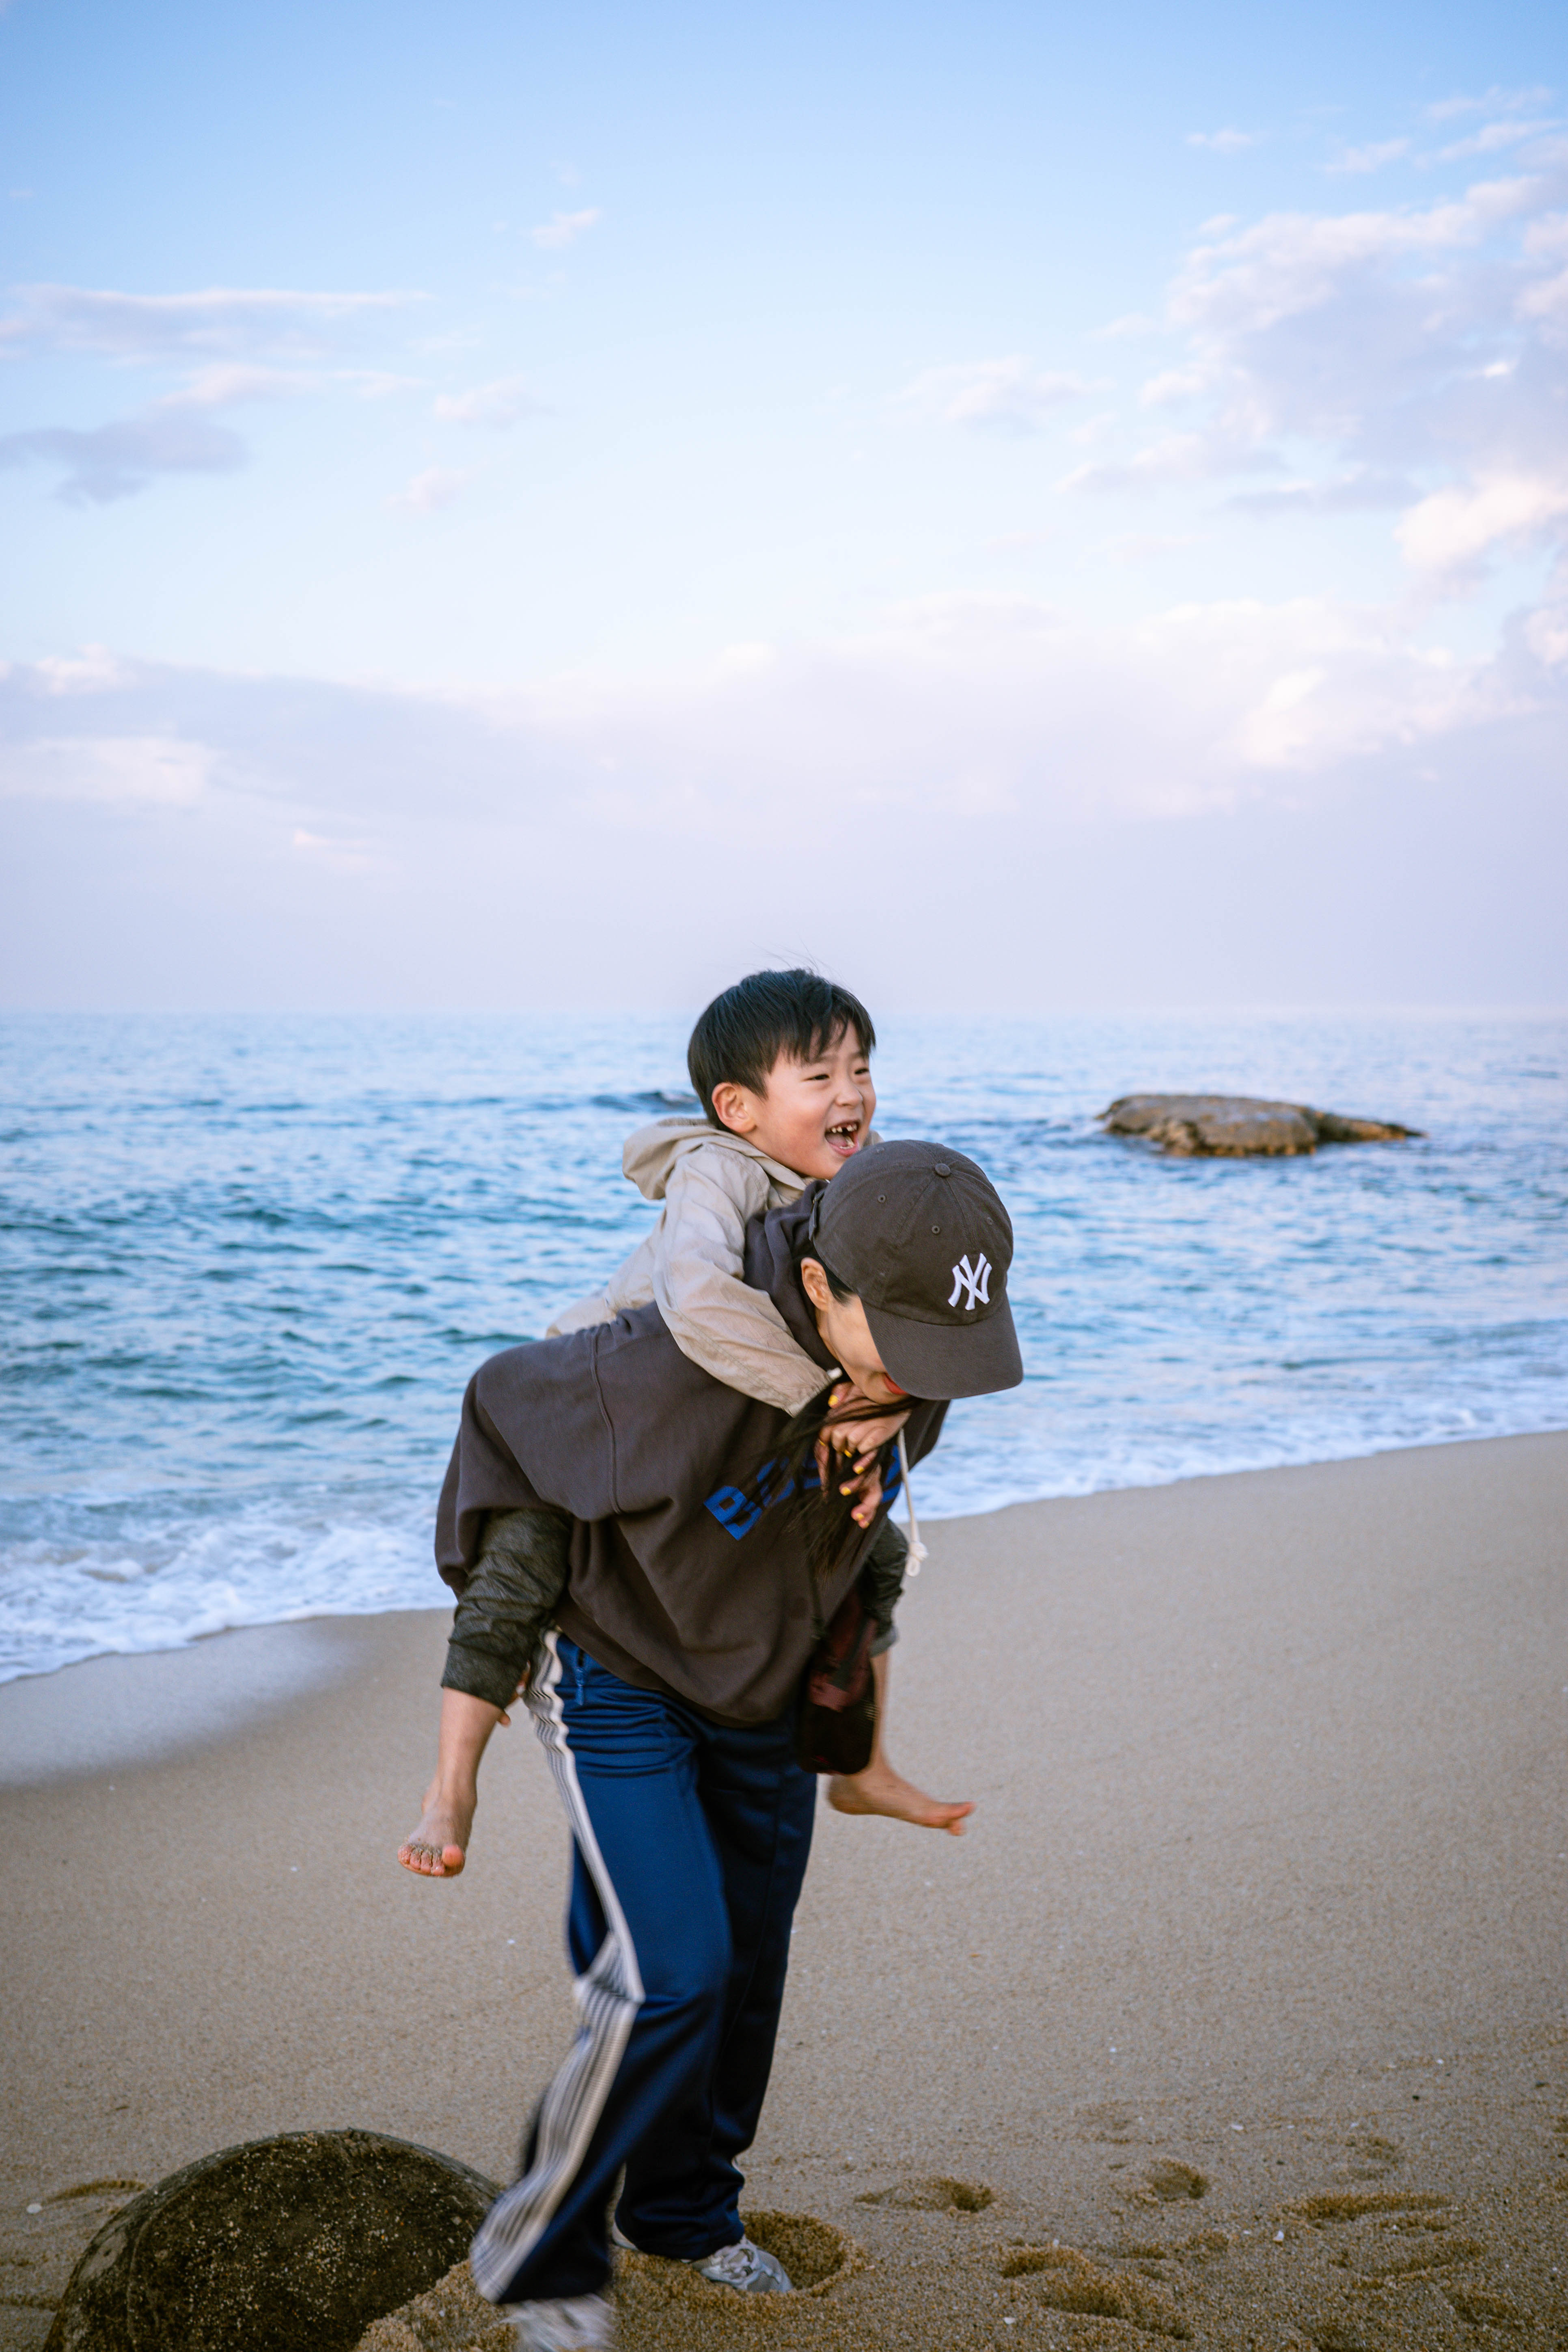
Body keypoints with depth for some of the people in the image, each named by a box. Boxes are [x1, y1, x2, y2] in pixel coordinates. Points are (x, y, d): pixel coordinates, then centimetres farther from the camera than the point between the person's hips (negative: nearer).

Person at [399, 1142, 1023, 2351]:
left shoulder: (918, 1348, -19)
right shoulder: (676, 1366, -38)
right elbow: (504, 1406, -18)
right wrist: (486, 1611, -3)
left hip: (766, 1689, 6)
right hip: (622, 1679, -6)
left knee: (750, 1965, 12)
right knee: (670, 1977, -14)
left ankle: (687, 2209, 36)